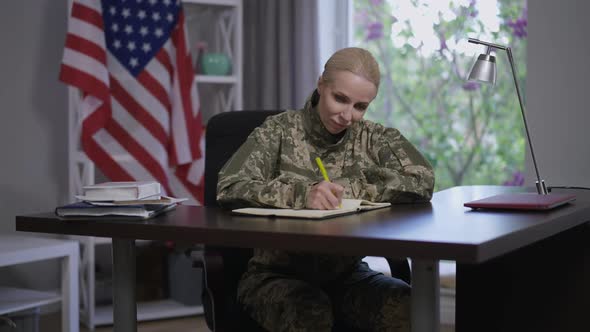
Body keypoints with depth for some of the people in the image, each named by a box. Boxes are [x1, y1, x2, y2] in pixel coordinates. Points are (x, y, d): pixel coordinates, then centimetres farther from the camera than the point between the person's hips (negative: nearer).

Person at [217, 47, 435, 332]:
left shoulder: (375, 138, 5)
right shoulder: (280, 131, -3)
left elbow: (422, 181, -12)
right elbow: (229, 188, -17)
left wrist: (347, 189, -18)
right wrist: (303, 193, -31)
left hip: (345, 274, 3)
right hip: (277, 274, -3)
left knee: (408, 309, -25)